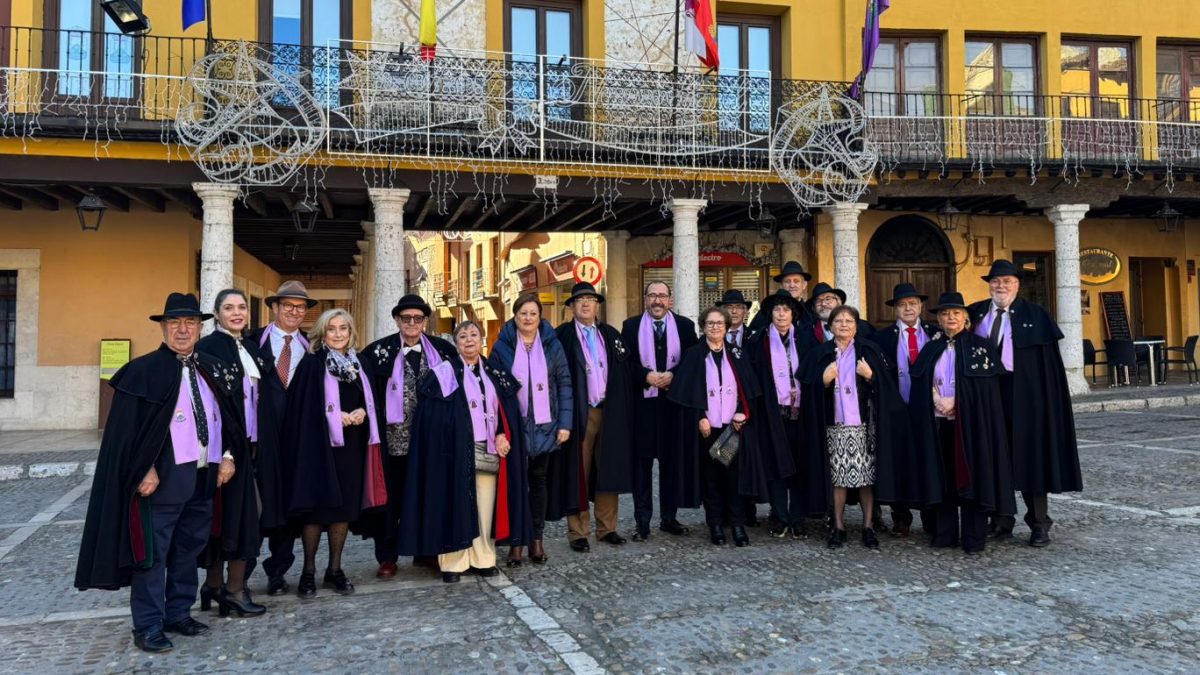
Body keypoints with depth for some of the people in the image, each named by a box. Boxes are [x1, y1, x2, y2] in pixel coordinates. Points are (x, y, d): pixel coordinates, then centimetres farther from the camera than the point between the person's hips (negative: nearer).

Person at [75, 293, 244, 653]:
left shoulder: (212, 370, 11)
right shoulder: (144, 371, -6)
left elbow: (229, 417, 15)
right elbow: (127, 427, -10)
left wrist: (228, 456, 4)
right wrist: (145, 469, -17)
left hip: (205, 474, 6)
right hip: (164, 476, -6)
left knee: (189, 548, 14)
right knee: (153, 551, 1)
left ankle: (178, 613, 27)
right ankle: (148, 626, 10)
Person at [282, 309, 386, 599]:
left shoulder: (358, 364, 12)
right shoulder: (312, 364, -3)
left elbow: (370, 400, 16)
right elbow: (303, 408, -9)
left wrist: (362, 412, -6)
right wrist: (338, 417, -15)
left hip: (352, 446, 5)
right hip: (320, 445, -5)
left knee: (346, 506, 6)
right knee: (318, 505, -2)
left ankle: (335, 569, 17)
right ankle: (308, 572, 11)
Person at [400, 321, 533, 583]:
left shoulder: (494, 373, 14)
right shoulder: (445, 372, 1)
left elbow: (506, 410, 12)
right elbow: (433, 415, -4)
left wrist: (502, 436, -4)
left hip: (489, 450, 4)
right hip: (458, 451, -4)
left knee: (486, 506, 4)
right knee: (456, 505, -3)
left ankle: (483, 559, 13)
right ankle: (453, 562, 4)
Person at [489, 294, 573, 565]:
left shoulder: (552, 344, 3)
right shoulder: (502, 346, 0)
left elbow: (564, 384, 3)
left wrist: (565, 423, -3)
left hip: (544, 426, 1)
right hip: (513, 426, -1)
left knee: (538, 480, 10)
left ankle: (537, 538, 19)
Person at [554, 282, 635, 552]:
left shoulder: (611, 335, 12)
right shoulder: (562, 336, -2)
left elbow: (624, 374, 11)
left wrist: (621, 411, 2)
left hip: (609, 412, 4)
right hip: (578, 413, -4)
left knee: (608, 470, 9)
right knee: (578, 473, 1)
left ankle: (606, 527, 19)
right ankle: (577, 532, 9)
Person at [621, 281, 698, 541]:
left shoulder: (685, 325, 7)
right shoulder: (631, 326, 4)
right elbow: (624, 362, 0)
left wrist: (673, 376, -11)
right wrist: (646, 376, -14)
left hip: (674, 401, 1)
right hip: (642, 402, -1)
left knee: (673, 460, 7)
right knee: (642, 461, 1)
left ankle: (669, 517, 19)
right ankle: (642, 522, 8)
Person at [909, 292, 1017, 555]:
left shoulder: (980, 347, 0)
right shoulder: (930, 350, 11)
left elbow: (987, 388, -6)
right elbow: (922, 387, 8)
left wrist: (954, 403, -12)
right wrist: (939, 403, -9)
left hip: (970, 424, -3)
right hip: (938, 424, 3)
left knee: (971, 477, -2)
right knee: (943, 478, 7)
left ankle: (974, 539, 5)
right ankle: (944, 534, 15)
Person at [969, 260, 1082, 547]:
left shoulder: (1035, 316, -1)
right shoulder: (976, 314, 8)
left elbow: (1049, 364, -4)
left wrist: (1046, 399, -12)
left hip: (1024, 394, -3)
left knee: (1030, 457, 3)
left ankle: (1039, 524, 12)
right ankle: (1002, 520, 19)